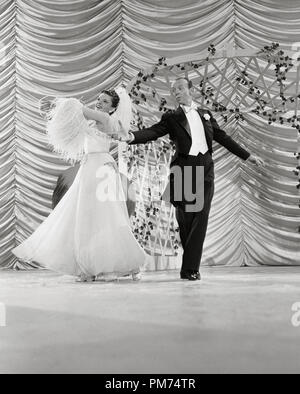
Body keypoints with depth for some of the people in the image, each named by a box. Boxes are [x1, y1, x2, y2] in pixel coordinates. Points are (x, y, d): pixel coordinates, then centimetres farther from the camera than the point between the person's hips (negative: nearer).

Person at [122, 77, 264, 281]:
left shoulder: (206, 115, 17)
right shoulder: (172, 117, 9)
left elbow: (223, 138, 21)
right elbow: (153, 132, -5)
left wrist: (247, 155, 23)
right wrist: (132, 136, -24)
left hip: (205, 167, 2)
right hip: (184, 168, -2)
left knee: (200, 218, -5)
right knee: (185, 220, -1)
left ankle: (191, 267, -2)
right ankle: (189, 267, 13)